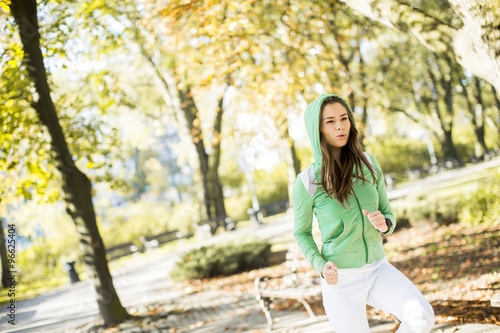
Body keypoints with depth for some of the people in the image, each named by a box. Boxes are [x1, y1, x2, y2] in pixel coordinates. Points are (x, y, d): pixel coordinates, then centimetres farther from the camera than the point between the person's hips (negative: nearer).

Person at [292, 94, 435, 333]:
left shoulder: (368, 164, -2)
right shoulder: (307, 183, -12)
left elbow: (387, 214, 7)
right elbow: (302, 232, 4)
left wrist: (384, 224, -18)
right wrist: (321, 266, -15)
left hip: (378, 270, 3)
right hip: (340, 279, -3)